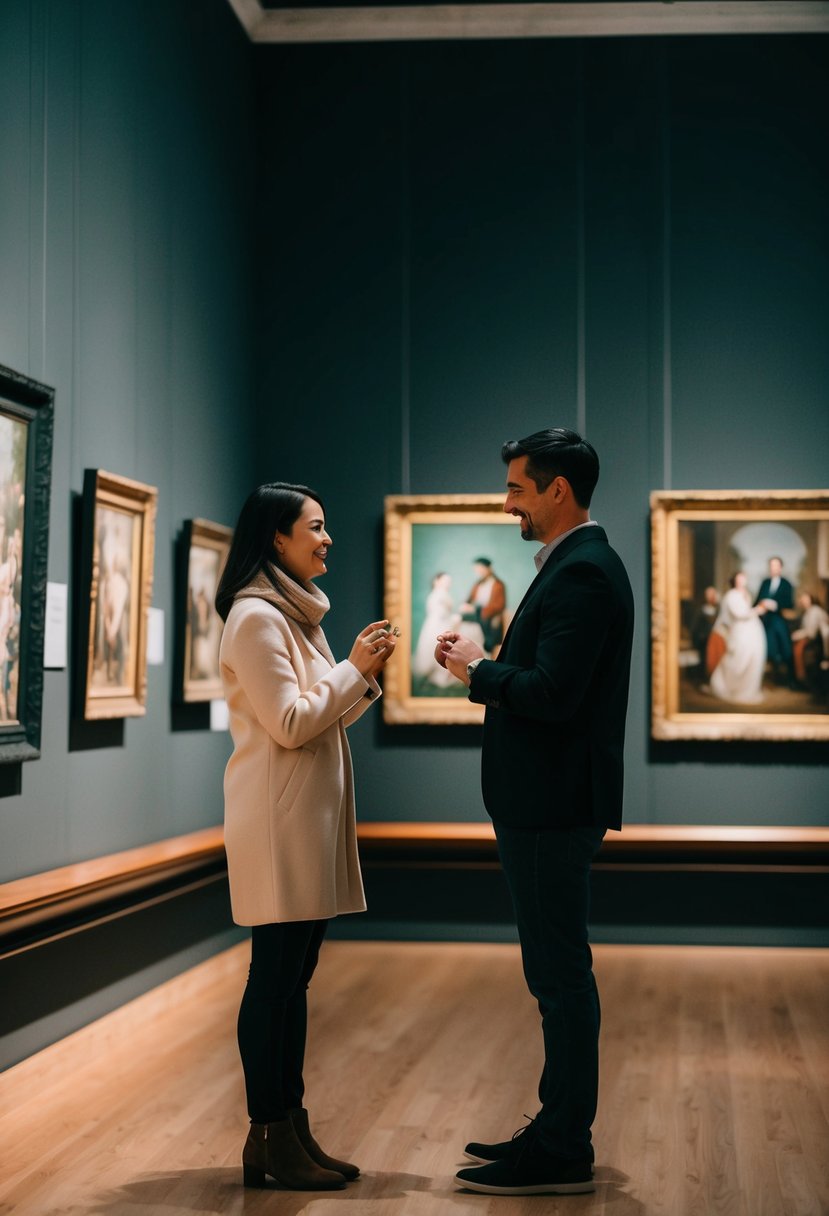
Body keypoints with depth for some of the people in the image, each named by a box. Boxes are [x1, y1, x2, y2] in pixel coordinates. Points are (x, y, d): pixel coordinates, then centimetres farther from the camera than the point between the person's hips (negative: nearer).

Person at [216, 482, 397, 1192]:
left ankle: (290, 1130, 17)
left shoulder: (297, 614, 18)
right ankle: (269, 1139, 2)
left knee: (293, 977, 11)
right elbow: (290, 723, -17)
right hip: (278, 820, -10)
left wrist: (367, 674, 5)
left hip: (311, 819, 10)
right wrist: (355, 669, -10)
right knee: (276, 977, -5)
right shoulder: (257, 617, -12)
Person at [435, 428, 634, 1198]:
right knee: (557, 972, 15)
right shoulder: (574, 565, 16)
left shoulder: (582, 572, -17)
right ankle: (559, 1132, 25)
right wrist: (486, 669, 7)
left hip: (555, 806, -11)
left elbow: (553, 694, -25)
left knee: (561, 974, -4)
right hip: (542, 802, 11)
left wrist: (479, 671, -11)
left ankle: (561, 1153, 4)